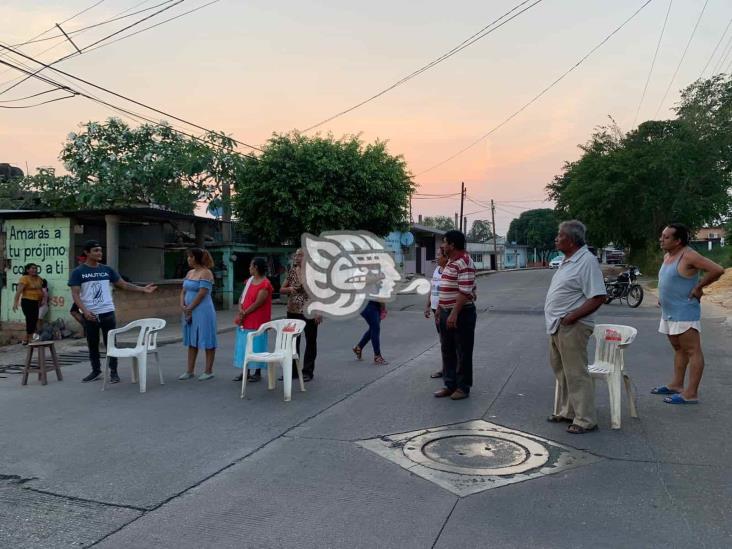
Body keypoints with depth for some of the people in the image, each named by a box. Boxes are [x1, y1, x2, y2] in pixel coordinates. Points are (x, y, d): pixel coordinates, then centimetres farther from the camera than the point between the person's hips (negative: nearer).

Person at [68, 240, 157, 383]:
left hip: (107, 313, 1)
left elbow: (123, 285, 10)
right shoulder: (77, 272, -3)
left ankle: (113, 372, 12)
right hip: (89, 315, -1)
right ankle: (96, 371, 25)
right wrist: (85, 311, -22)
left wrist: (142, 289, 1)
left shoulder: (107, 270, 6)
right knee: (92, 344, 11)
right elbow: (75, 294, -8)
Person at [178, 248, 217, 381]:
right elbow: (183, 291, 13)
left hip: (203, 311, -8)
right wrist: (183, 306, -3)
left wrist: (189, 308, -13)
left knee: (207, 341, 0)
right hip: (189, 311, 8)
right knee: (192, 341, 13)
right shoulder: (190, 273, 13)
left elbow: (201, 294, -17)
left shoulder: (205, 273, -12)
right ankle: (189, 371, 20)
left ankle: (208, 371, 8)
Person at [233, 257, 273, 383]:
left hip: (257, 321, -8)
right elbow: (242, 296, 9)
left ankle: (257, 372, 12)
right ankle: (246, 371, 21)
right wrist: (240, 309, -8)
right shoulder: (250, 280, 11)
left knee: (256, 346, 1)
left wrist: (244, 313, -13)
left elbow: (257, 303, -18)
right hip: (245, 321, 8)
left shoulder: (265, 284, -15)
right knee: (244, 346, 11)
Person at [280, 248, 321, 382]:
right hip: (293, 311, 5)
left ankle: (307, 371, 14)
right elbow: (281, 290, 12)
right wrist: (289, 289, -10)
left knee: (310, 341, 5)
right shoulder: (292, 271, 7)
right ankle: (293, 370, 20)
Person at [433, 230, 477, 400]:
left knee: (463, 353, 3)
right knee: (447, 351, 15)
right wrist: (440, 308, 20)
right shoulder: (450, 261, 13)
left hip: (461, 313, -10)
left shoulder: (464, 262, -18)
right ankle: (450, 384, 25)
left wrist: (454, 313, -27)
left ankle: (463, 387, 14)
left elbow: (465, 291, -25)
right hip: (447, 312, 10)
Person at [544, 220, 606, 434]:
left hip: (572, 328, -10)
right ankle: (567, 412, 30)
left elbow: (598, 297, -21)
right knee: (562, 372, 17)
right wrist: (556, 320, 12)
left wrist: (571, 317, -22)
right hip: (557, 326, 10)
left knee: (576, 374, -3)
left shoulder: (587, 261, -16)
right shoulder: (568, 260, 14)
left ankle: (585, 420, 6)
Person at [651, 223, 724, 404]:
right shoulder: (667, 256, 11)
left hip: (684, 313, -10)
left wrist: (698, 287, -14)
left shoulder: (689, 256, -16)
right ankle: (676, 385, 27)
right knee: (678, 349, 17)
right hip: (669, 313, 10)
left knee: (692, 351, -5)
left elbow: (717, 270, -22)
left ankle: (691, 393, -4)